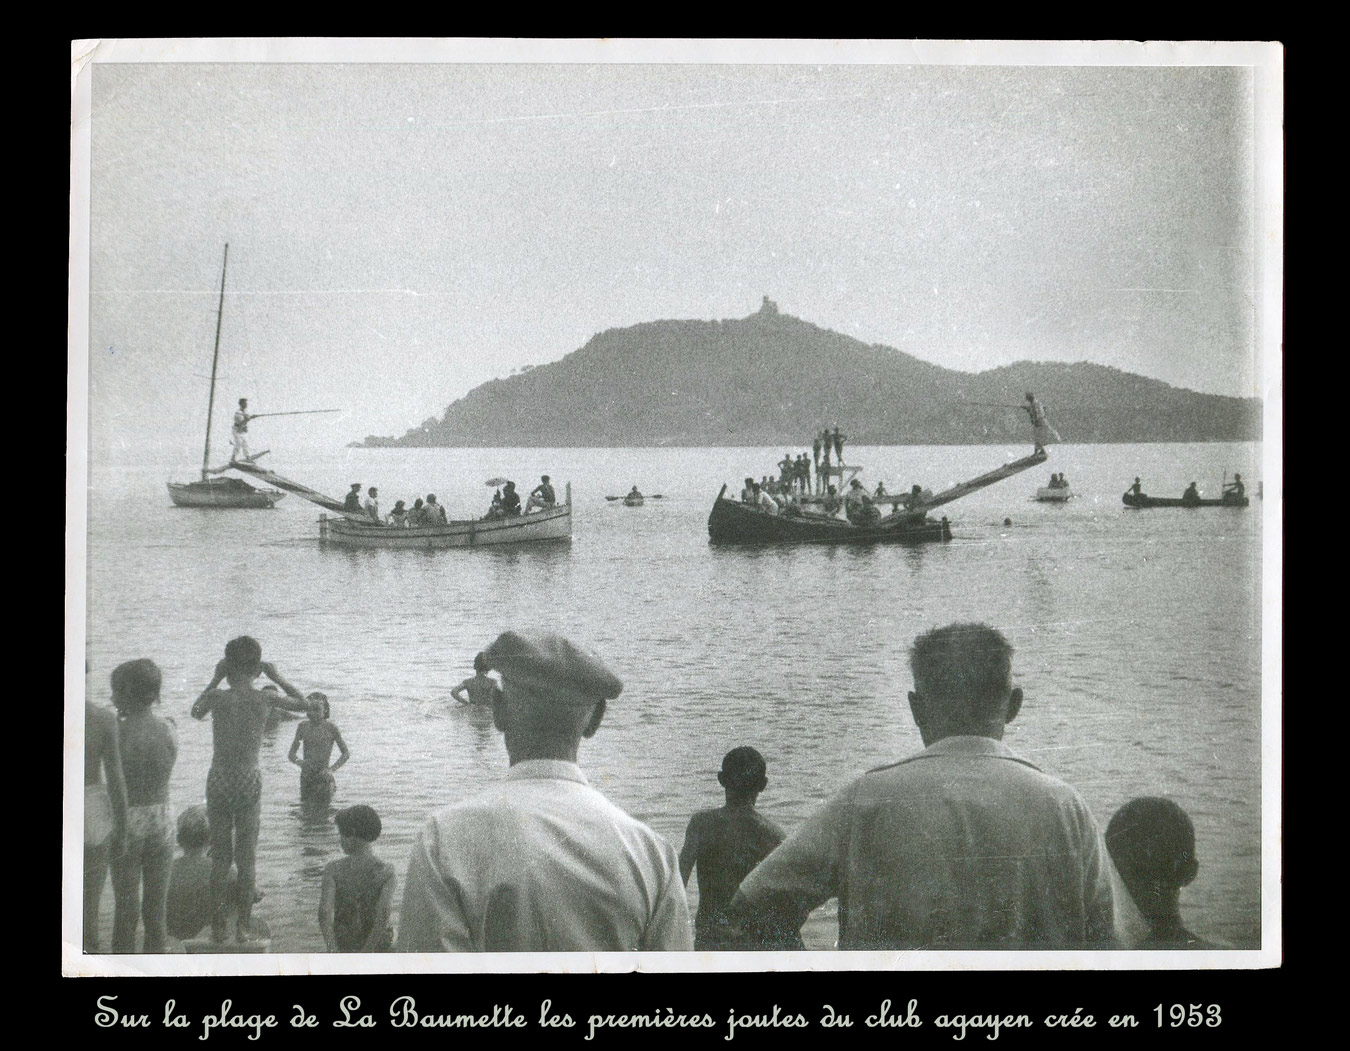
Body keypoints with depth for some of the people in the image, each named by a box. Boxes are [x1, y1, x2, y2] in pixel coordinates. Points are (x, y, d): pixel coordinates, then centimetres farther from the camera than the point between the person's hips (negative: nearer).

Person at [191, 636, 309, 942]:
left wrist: (215, 680, 18)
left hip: (218, 783, 0)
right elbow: (303, 704, 9)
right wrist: (277, 678, 16)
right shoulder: (264, 699, -8)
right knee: (246, 858, 8)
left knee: (219, 857, 9)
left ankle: (218, 926, 10)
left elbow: (196, 712, 15)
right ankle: (243, 927, 8)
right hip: (249, 785, 0)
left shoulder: (217, 697, -9)